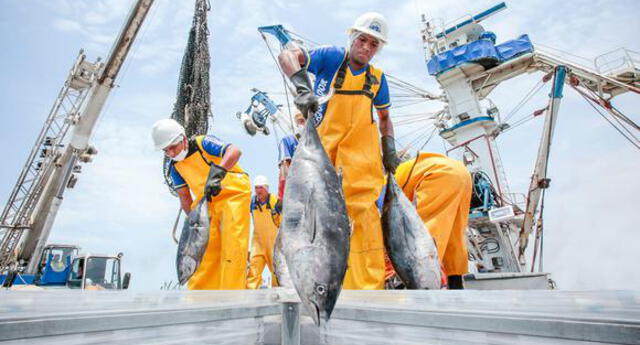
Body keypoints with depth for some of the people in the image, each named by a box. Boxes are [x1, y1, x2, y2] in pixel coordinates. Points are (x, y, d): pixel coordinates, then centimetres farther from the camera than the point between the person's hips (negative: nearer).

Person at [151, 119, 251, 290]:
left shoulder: (203, 143, -11)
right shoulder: (175, 167, 8)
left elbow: (234, 151, -29)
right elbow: (185, 197, 13)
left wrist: (217, 172, -44)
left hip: (234, 194, -6)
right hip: (210, 203, 6)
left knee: (232, 245, -12)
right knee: (207, 248, 4)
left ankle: (232, 290, -9)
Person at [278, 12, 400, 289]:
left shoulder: (377, 78, 12)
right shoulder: (332, 57, 1)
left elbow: (385, 116, 23)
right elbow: (287, 55, -11)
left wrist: (389, 148, 8)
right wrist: (302, 86, -30)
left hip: (361, 151, 2)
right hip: (322, 145, -1)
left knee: (363, 207, -10)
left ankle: (369, 285, -4)